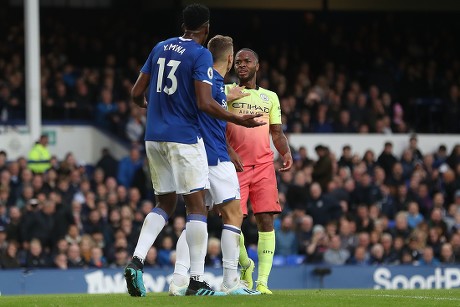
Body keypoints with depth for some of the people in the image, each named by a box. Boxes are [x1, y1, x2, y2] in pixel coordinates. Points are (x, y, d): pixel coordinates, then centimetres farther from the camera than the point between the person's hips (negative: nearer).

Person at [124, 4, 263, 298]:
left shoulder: (161, 48, 11)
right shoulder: (201, 55, -9)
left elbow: (137, 93, 14)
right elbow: (205, 103, -18)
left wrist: (147, 105, 36)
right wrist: (239, 120, -9)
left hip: (154, 137, 7)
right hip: (184, 138, -7)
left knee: (165, 204, 16)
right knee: (197, 205, -2)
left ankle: (137, 260, -3)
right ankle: (197, 281, -6)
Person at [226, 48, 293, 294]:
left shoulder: (270, 97, 17)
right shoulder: (226, 92, 7)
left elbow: (277, 132, 18)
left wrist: (286, 153, -2)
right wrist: (229, 150, -17)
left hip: (263, 166, 2)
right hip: (235, 165, -2)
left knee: (266, 220, -8)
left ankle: (262, 281, -7)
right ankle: (246, 265, 20)